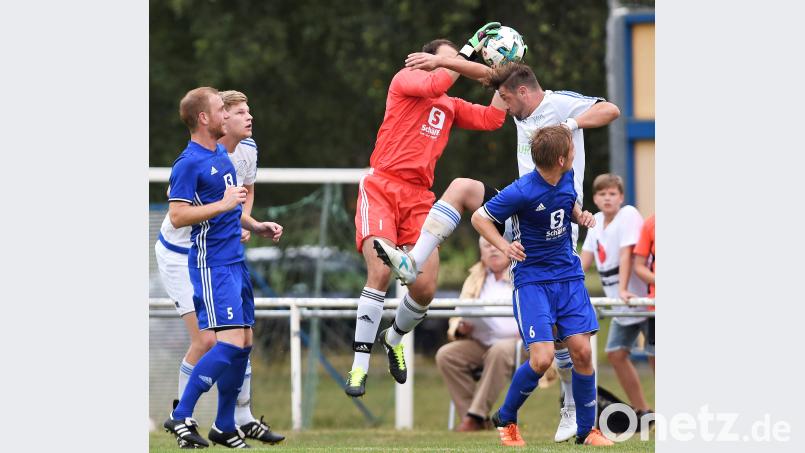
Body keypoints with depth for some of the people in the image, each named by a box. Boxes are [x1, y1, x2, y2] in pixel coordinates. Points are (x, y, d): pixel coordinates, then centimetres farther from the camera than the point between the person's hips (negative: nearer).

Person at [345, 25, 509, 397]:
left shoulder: (452, 107, 22)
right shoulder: (405, 79, 5)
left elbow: (492, 119, 15)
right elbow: (434, 84, -15)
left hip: (419, 198, 6)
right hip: (382, 187, -6)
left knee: (425, 288, -5)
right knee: (380, 272, -23)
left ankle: (394, 338, 28)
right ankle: (359, 367, -18)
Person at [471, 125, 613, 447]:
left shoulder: (567, 178, -2)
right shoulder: (522, 192, -21)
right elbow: (479, 218, -9)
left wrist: (581, 216, 0)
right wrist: (505, 247, -23)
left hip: (569, 276, 6)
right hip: (532, 280, -6)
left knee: (582, 351, -3)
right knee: (542, 359, -15)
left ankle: (586, 430, 13)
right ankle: (505, 419, 10)